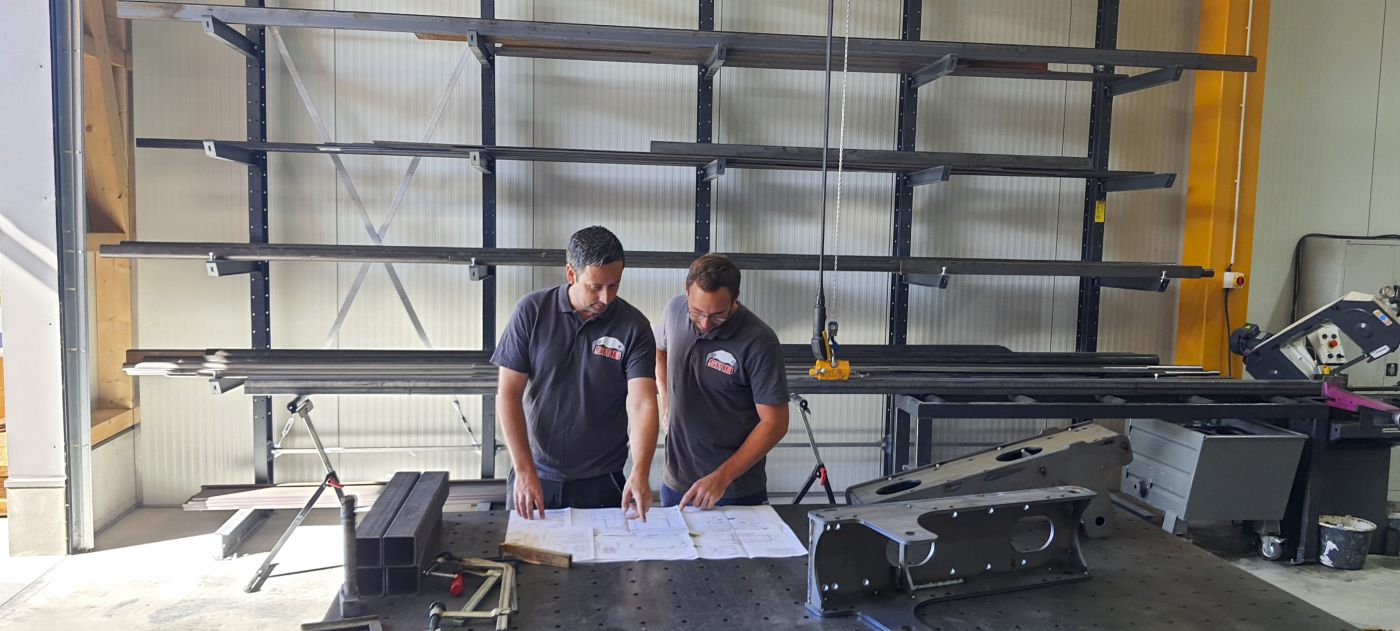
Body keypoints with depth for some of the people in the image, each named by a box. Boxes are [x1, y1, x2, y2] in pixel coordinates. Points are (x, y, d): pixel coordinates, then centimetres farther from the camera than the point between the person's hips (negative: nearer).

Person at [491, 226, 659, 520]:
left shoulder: (634, 327, -10)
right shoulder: (532, 311, -8)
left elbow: (642, 405, -18)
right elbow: (508, 394, -7)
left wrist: (640, 474, -33)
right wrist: (525, 472, -13)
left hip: (601, 483, 0)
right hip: (535, 476, 1)